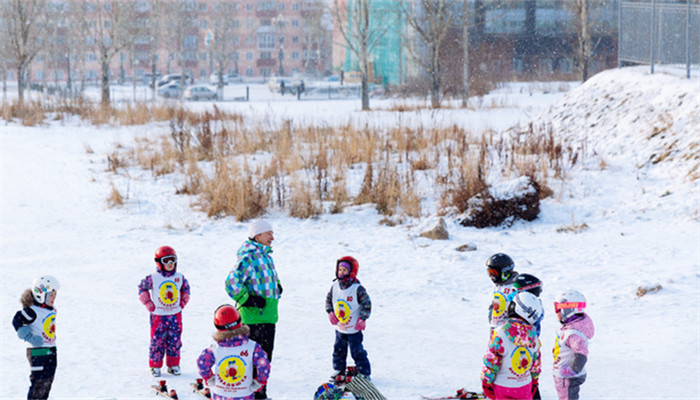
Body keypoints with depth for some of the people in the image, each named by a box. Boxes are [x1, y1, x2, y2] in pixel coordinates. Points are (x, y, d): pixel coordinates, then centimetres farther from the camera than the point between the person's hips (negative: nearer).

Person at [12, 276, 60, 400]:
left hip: (51, 352, 8)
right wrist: (29, 337, -20)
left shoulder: (52, 311, 8)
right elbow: (17, 321, -19)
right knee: (39, 384, -7)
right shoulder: (33, 311, -18)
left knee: (48, 382, 14)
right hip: (38, 352, -8)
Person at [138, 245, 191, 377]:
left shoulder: (180, 277, 0)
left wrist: (183, 302, 8)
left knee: (175, 340, 7)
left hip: (175, 315, 3)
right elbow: (142, 288, 3)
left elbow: (185, 288, 18)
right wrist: (149, 304, -2)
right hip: (158, 315, -3)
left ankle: (173, 365, 19)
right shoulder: (153, 278, -9)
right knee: (157, 341, 0)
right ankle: (155, 366, 12)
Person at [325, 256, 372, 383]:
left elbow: (367, 304, -12)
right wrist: (330, 312, 1)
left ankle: (364, 374, 11)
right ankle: (338, 372, 31)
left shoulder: (358, 288, -17)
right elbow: (329, 299, 15)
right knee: (338, 350, 16)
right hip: (339, 328, 5)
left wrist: (362, 319, -16)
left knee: (357, 352, 0)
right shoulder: (335, 286, 0)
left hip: (354, 329, -5)